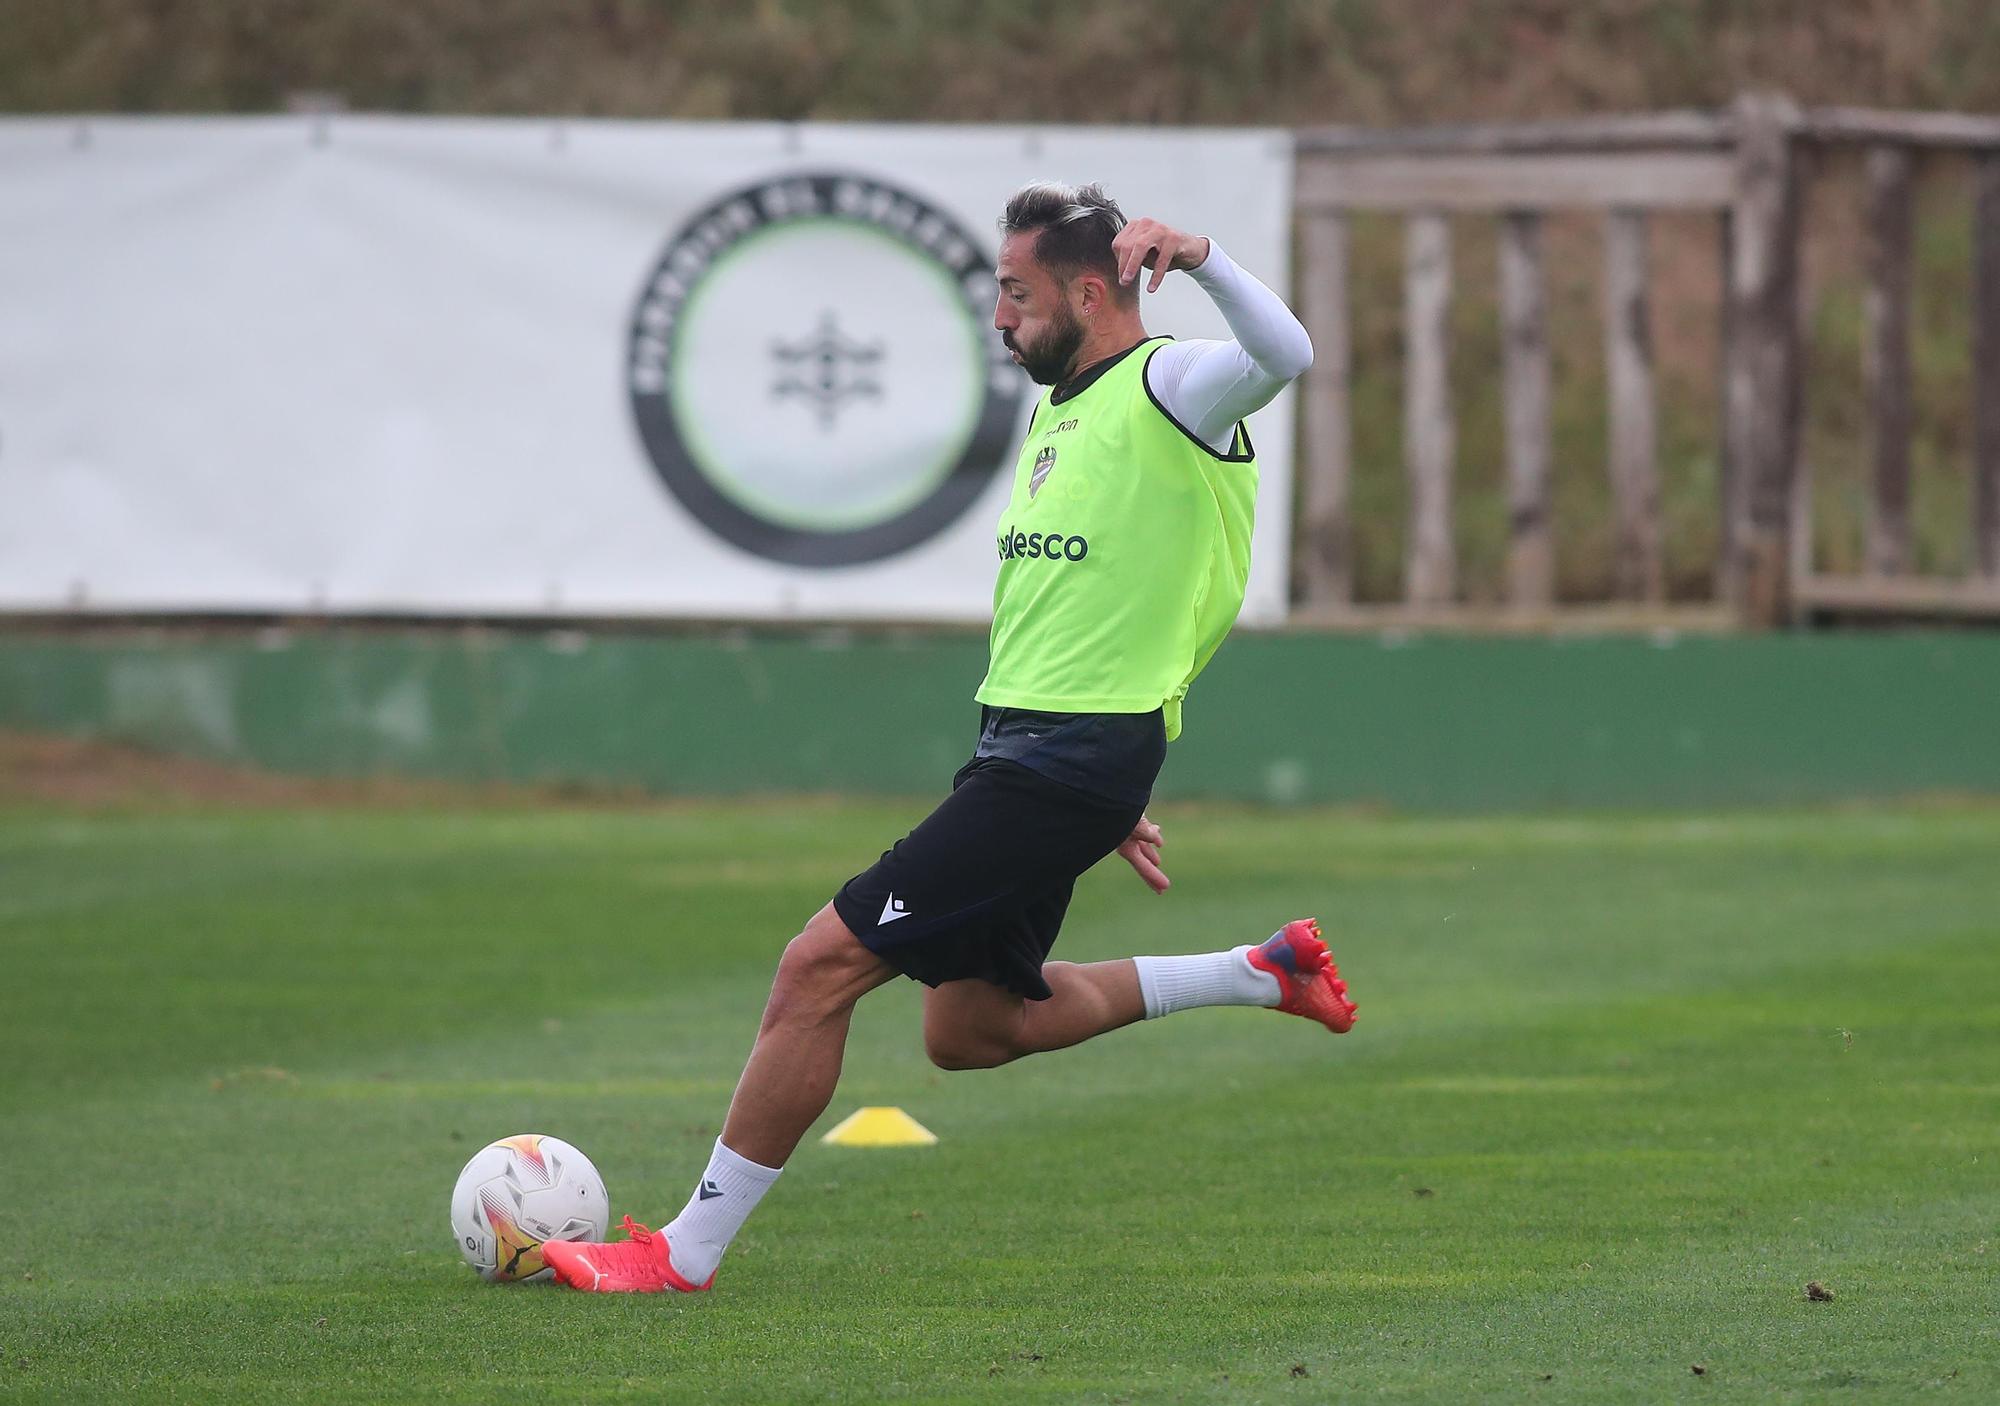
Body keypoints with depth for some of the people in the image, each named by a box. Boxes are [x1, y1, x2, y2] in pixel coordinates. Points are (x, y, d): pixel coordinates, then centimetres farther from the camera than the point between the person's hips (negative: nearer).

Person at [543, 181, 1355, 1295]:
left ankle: (687, 1254, -4)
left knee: (820, 967, -11)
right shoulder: (1063, 410, 19)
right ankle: (1260, 974, 24)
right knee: (970, 1029, 18)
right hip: (1024, 746, 10)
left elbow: (1286, 354, -33)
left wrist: (1198, 257, -46)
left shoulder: (1166, 390, -10)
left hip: (1069, 763, -10)